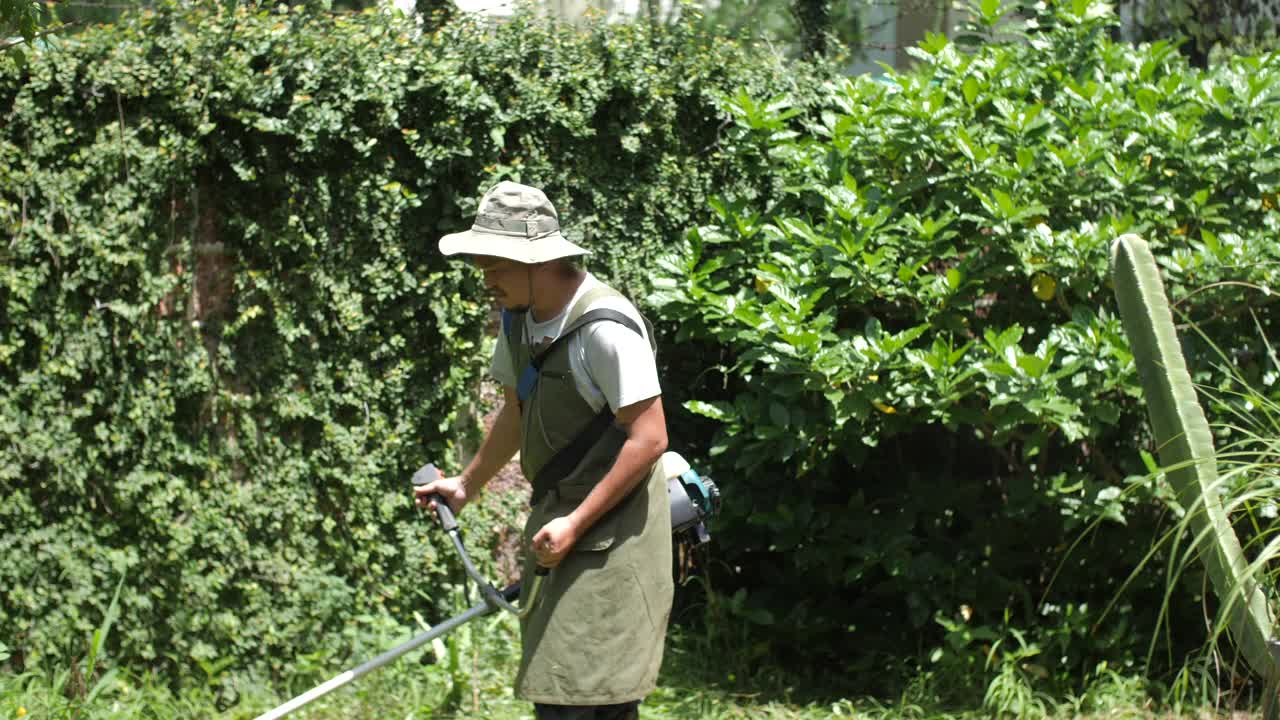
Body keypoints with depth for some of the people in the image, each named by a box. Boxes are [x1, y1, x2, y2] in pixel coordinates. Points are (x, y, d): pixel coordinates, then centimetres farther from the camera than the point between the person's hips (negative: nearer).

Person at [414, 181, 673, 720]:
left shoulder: (605, 327, -22)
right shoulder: (519, 318, 7)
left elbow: (649, 438, -22)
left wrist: (576, 524, -21)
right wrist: (467, 485, 28)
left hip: (611, 528, -9)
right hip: (555, 514, 9)